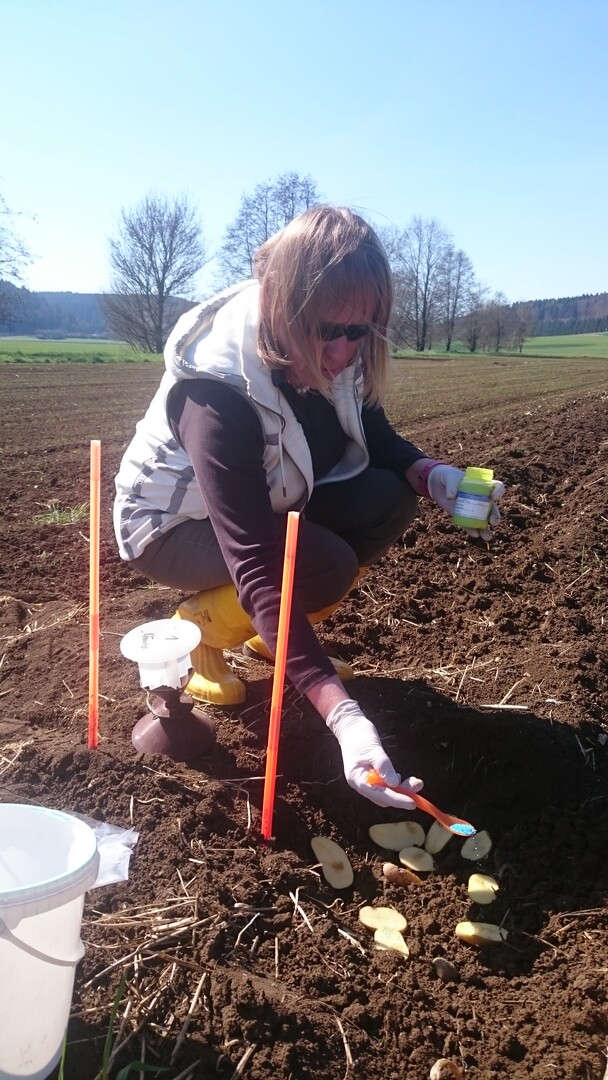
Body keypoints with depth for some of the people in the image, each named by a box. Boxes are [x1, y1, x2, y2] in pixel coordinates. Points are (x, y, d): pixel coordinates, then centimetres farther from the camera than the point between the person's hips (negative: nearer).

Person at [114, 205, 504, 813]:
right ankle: (199, 626, -2)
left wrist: (429, 474, -25)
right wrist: (341, 713, -48)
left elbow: (376, 440, -1)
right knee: (327, 567, -31)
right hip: (172, 524, -7)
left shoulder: (337, 356, -17)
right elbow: (256, 567, -42)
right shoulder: (218, 392, -37)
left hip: (265, 505, 7)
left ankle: (270, 634, 3)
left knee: (390, 498, -15)